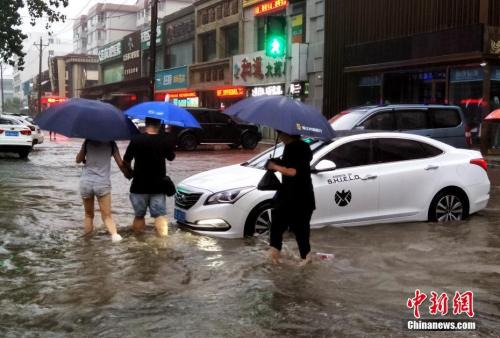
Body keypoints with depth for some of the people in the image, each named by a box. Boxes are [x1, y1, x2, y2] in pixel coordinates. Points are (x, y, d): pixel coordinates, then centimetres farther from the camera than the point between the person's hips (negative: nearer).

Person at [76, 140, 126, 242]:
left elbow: (78, 160, 15)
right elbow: (120, 164, 1)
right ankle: (114, 233, -25)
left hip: (85, 182, 2)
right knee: (107, 215, -1)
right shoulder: (111, 143, 4)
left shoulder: (87, 142, 7)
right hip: (103, 183, -2)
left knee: (88, 215, 18)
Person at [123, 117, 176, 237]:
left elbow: (126, 161, -7)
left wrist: (130, 171, 14)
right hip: (158, 186, 1)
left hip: (139, 186, -1)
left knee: (139, 215, 14)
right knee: (160, 215, 3)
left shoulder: (136, 139, -12)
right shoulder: (165, 139, -6)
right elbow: (171, 157, 11)